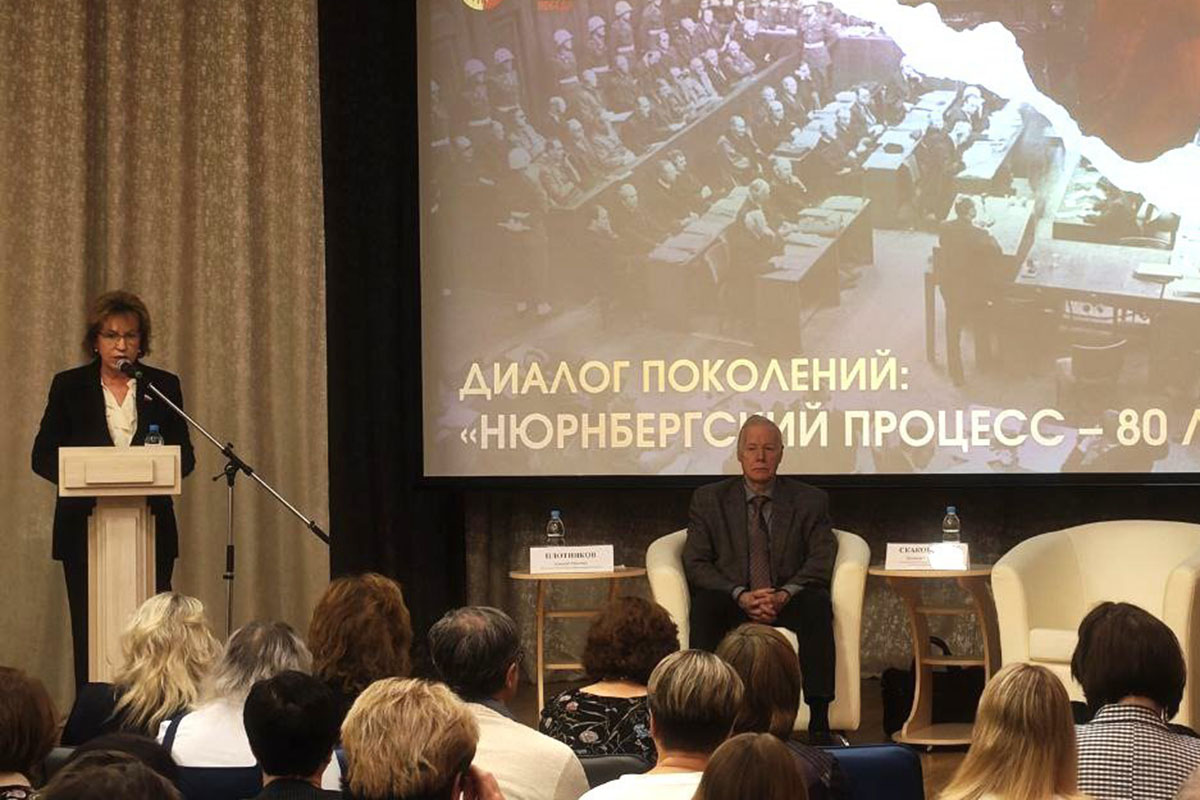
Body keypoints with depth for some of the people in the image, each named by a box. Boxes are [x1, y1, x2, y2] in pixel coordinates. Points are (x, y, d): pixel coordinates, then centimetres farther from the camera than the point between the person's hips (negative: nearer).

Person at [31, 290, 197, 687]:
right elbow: (43, 456, 3)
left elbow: (185, 456, 9)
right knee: (89, 630, -1)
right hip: (85, 527, 0)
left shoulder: (164, 386, 7)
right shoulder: (69, 386, 5)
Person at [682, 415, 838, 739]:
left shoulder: (810, 501, 9)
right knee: (704, 603, -33)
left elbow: (822, 560, -2)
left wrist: (784, 595, -21)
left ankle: (819, 721, -36)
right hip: (733, 604, 0)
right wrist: (741, 595, -18)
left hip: (787, 603, 0)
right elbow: (695, 563, -1)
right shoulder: (709, 500, 9)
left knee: (817, 602, -33)